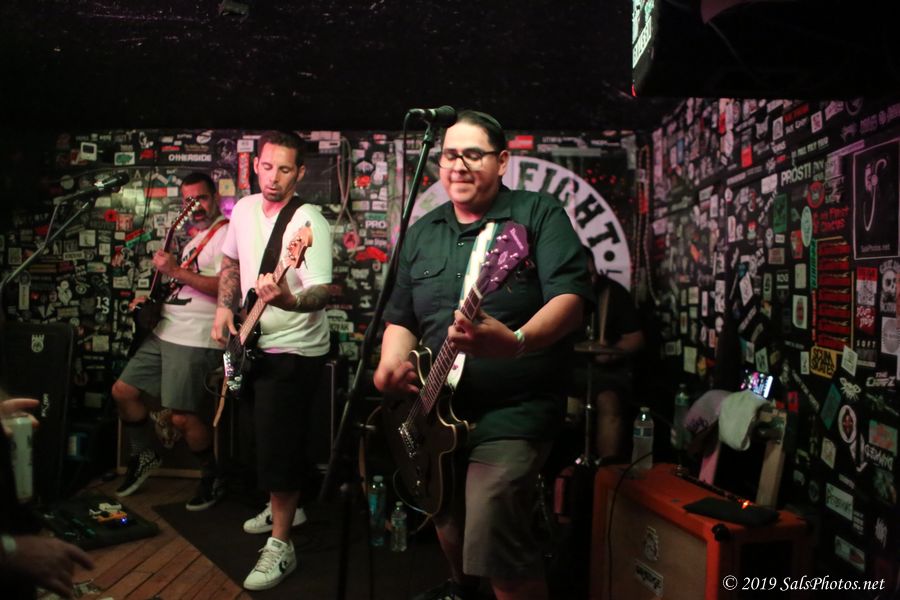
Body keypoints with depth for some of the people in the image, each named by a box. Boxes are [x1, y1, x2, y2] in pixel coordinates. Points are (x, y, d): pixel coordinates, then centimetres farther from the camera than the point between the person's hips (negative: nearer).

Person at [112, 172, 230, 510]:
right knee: (123, 391, 13)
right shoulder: (195, 237, 21)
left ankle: (213, 479, 13)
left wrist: (176, 271, -22)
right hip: (165, 333, 10)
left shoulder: (226, 234, -11)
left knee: (183, 417, -9)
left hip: (196, 341, -10)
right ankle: (144, 455, 31)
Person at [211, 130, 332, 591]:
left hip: (293, 351, -8)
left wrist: (288, 301, -50)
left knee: (277, 447, -7)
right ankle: (284, 505, 43)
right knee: (266, 436, 21)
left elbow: (323, 292, -30)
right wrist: (226, 308, 6)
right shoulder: (244, 208, 4)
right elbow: (231, 261, 19)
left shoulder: (308, 223, -20)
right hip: (252, 344, 8)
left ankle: (280, 545, 8)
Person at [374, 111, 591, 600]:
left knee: (492, 543, -19)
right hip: (436, 413, 7)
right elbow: (401, 318, 15)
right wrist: (391, 363, -7)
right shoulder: (421, 233, 10)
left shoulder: (539, 214, -7)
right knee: (446, 520, 24)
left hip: (512, 413, -6)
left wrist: (516, 342, -38)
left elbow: (571, 298, -19)